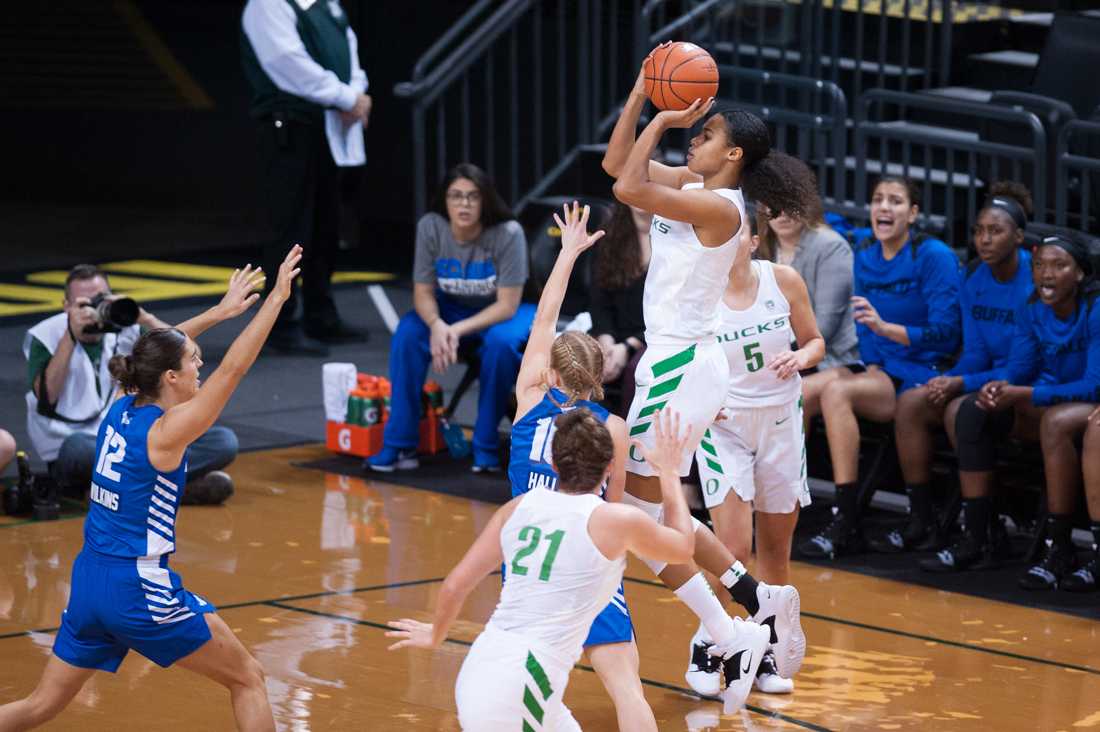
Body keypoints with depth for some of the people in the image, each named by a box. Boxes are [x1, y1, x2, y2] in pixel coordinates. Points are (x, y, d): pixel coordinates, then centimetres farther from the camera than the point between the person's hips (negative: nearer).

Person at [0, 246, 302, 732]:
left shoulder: (122, 410, 5)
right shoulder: (164, 432, -15)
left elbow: (160, 352, 23)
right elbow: (232, 369, -18)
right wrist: (277, 296, -16)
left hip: (89, 581, 8)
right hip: (139, 587, -8)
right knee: (248, 679, 6)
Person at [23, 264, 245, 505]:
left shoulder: (125, 329, 7)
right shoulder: (44, 337, -3)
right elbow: (46, 397, -19)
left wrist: (144, 318, -22)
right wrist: (70, 337, -22)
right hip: (73, 458, -4)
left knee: (224, 440, -14)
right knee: (78, 446, -42)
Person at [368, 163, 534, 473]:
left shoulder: (508, 233, -26)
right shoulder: (430, 227, -17)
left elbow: (507, 305, -22)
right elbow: (423, 292, -10)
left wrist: (458, 330, -34)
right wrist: (437, 325, -32)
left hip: (502, 313, -3)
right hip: (450, 308, 3)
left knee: (500, 343, -37)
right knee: (408, 333, -26)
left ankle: (486, 446, -18)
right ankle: (399, 446, -19)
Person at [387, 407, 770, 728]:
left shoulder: (519, 507, 10)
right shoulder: (616, 520, -2)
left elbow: (453, 587, 13)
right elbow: (684, 546, 19)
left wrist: (435, 635, 33)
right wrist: (669, 472, 32)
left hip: (475, 672, 6)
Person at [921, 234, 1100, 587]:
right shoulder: (1032, 310, 2)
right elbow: (1019, 370, 5)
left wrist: (1022, 395, -31)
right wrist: (999, 387, -22)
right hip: (1050, 398, 7)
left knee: (1056, 421, -39)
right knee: (973, 410, -12)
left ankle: (1060, 550, -30)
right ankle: (974, 541, -16)